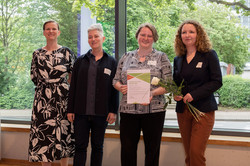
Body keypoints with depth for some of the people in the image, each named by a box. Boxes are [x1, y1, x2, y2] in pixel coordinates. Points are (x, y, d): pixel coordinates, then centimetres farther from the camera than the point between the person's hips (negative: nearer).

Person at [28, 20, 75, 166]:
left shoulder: (67, 52, 2)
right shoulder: (37, 54, 7)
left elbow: (74, 76, 4)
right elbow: (34, 77, 11)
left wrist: (61, 86, 0)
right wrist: (47, 86, 7)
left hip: (63, 98, -1)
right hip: (42, 99, 2)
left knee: (63, 132, 2)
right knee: (43, 132, 2)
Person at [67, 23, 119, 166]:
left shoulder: (111, 62, 4)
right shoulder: (80, 61, 8)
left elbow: (115, 88, 2)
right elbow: (73, 86, 8)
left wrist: (113, 111, -4)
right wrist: (70, 110, 2)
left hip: (101, 113, -1)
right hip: (81, 111, 1)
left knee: (98, 146, 9)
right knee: (80, 146, 2)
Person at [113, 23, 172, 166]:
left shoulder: (161, 58, 4)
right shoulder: (126, 57, 12)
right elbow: (116, 80, 14)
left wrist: (153, 93, -19)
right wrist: (120, 87, -8)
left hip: (153, 110, -2)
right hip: (128, 110, 2)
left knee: (152, 149, 5)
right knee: (127, 149, 3)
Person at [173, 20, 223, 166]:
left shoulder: (209, 55, -2)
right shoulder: (178, 59, 13)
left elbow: (217, 81, -8)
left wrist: (194, 95, -16)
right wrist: (175, 94, -1)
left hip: (203, 109, -4)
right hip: (183, 110, 5)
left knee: (196, 153, -13)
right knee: (189, 154, 6)